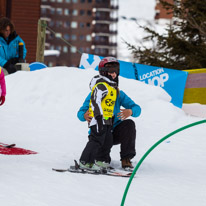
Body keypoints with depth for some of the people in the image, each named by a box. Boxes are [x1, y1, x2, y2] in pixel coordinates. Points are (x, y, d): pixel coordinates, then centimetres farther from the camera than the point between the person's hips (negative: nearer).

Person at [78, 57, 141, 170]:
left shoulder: (119, 94, 4)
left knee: (129, 124, -23)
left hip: (115, 132, 4)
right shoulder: (95, 93, -5)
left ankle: (126, 159, -16)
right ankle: (101, 158, -5)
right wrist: (84, 116, -38)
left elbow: (137, 108, -4)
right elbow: (81, 112, -12)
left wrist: (130, 111, -29)